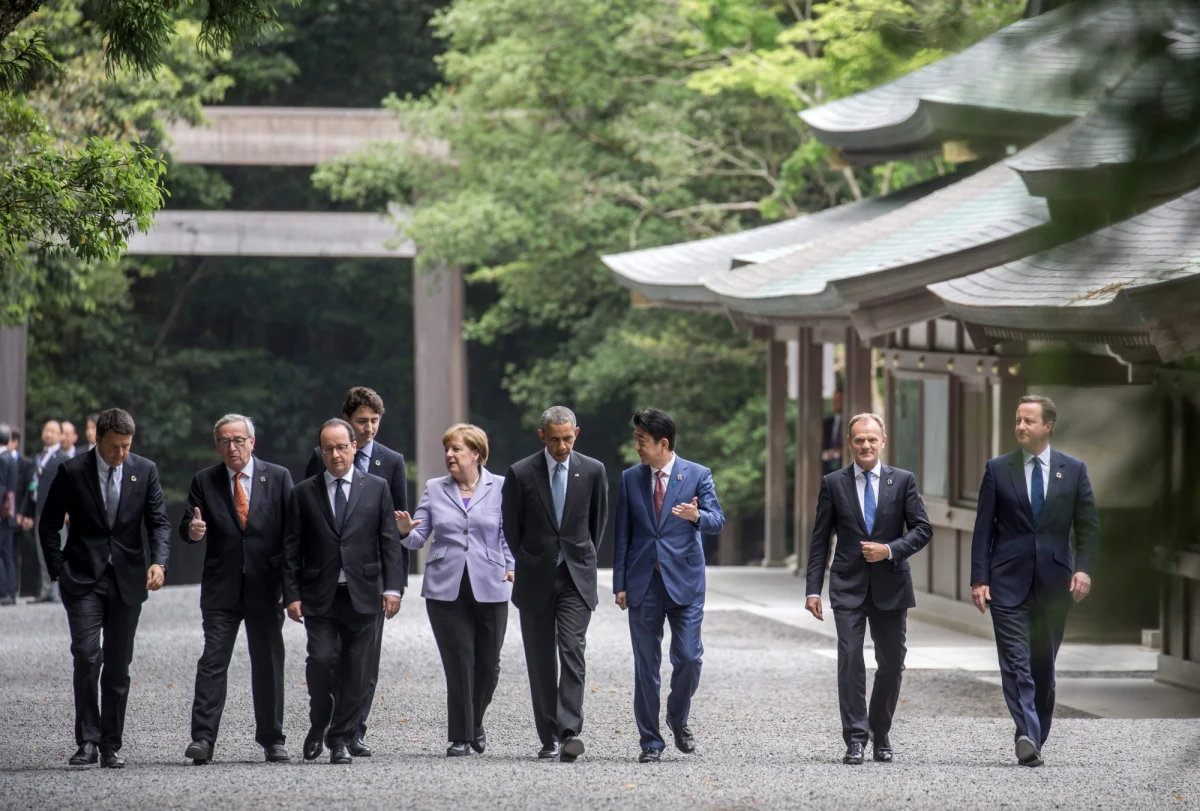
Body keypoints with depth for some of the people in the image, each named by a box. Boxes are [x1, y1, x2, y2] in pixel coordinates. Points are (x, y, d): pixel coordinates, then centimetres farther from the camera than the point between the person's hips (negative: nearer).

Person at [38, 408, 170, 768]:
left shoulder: (144, 471, 1)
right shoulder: (72, 472, -4)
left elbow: (159, 522, 2)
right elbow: (48, 526, 3)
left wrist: (158, 562, -15)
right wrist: (59, 571, -3)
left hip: (127, 580, 2)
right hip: (83, 579, -2)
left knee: (118, 666, 5)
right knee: (86, 657, -14)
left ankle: (111, 745, 12)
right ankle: (87, 741, -9)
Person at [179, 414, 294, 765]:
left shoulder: (278, 478, 2)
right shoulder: (204, 482, 4)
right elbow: (186, 527, 1)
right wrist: (192, 530, -25)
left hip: (266, 588, 0)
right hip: (221, 588, 0)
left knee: (268, 665, 7)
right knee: (212, 661, -7)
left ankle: (272, 739, 17)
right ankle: (203, 739, -10)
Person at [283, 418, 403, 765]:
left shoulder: (376, 488, 8)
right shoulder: (304, 493, 7)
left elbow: (389, 541, 6)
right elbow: (292, 549, 6)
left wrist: (393, 587, -4)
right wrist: (292, 594, -2)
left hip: (361, 594, 1)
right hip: (319, 596, -1)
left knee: (356, 671, 1)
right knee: (321, 660, -14)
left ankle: (341, 739, 11)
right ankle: (318, 725, 10)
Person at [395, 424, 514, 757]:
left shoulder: (500, 488, 4)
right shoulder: (434, 489, 9)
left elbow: (508, 533, 4)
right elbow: (419, 537, 7)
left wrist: (511, 566, -12)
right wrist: (405, 531, -15)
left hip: (490, 588, -1)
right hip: (446, 589, 1)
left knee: (488, 664, 5)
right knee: (459, 664, -3)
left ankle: (475, 724, 29)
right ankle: (459, 737, 5)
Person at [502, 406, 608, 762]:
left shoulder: (592, 471, 0)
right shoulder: (520, 474, -3)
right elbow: (511, 528, 6)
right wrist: (528, 567, 9)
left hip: (577, 577, -1)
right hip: (536, 580, 1)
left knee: (572, 651, -15)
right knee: (540, 661, 4)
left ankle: (570, 731, -22)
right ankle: (549, 738, 10)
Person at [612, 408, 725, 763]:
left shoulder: (697, 475, 1)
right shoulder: (630, 479, 8)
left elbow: (717, 521, -6)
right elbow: (622, 534, 9)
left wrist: (697, 515, -30)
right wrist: (620, 584, 4)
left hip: (684, 581, -2)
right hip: (643, 584, 2)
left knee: (688, 658, -7)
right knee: (646, 665, 3)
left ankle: (678, 720, 19)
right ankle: (650, 740, 10)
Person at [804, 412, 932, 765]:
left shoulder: (903, 481, 4)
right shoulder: (834, 483, 3)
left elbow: (922, 528, 1)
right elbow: (820, 540, 4)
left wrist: (891, 549, -15)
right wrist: (813, 589, -2)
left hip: (891, 586, 1)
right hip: (848, 586, -1)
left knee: (892, 664, 6)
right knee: (850, 659, -11)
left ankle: (880, 735, 24)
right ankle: (855, 740, -9)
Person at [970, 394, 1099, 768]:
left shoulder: (1074, 470, 6)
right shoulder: (997, 469, 4)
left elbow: (1088, 524, 7)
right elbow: (984, 528, 3)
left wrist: (1083, 568, -8)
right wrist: (979, 579, -4)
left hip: (1054, 581, 1)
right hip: (1008, 580, -1)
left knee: (1044, 664, 7)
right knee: (1016, 662, -12)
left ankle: (1036, 738, 17)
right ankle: (1027, 736, -22)